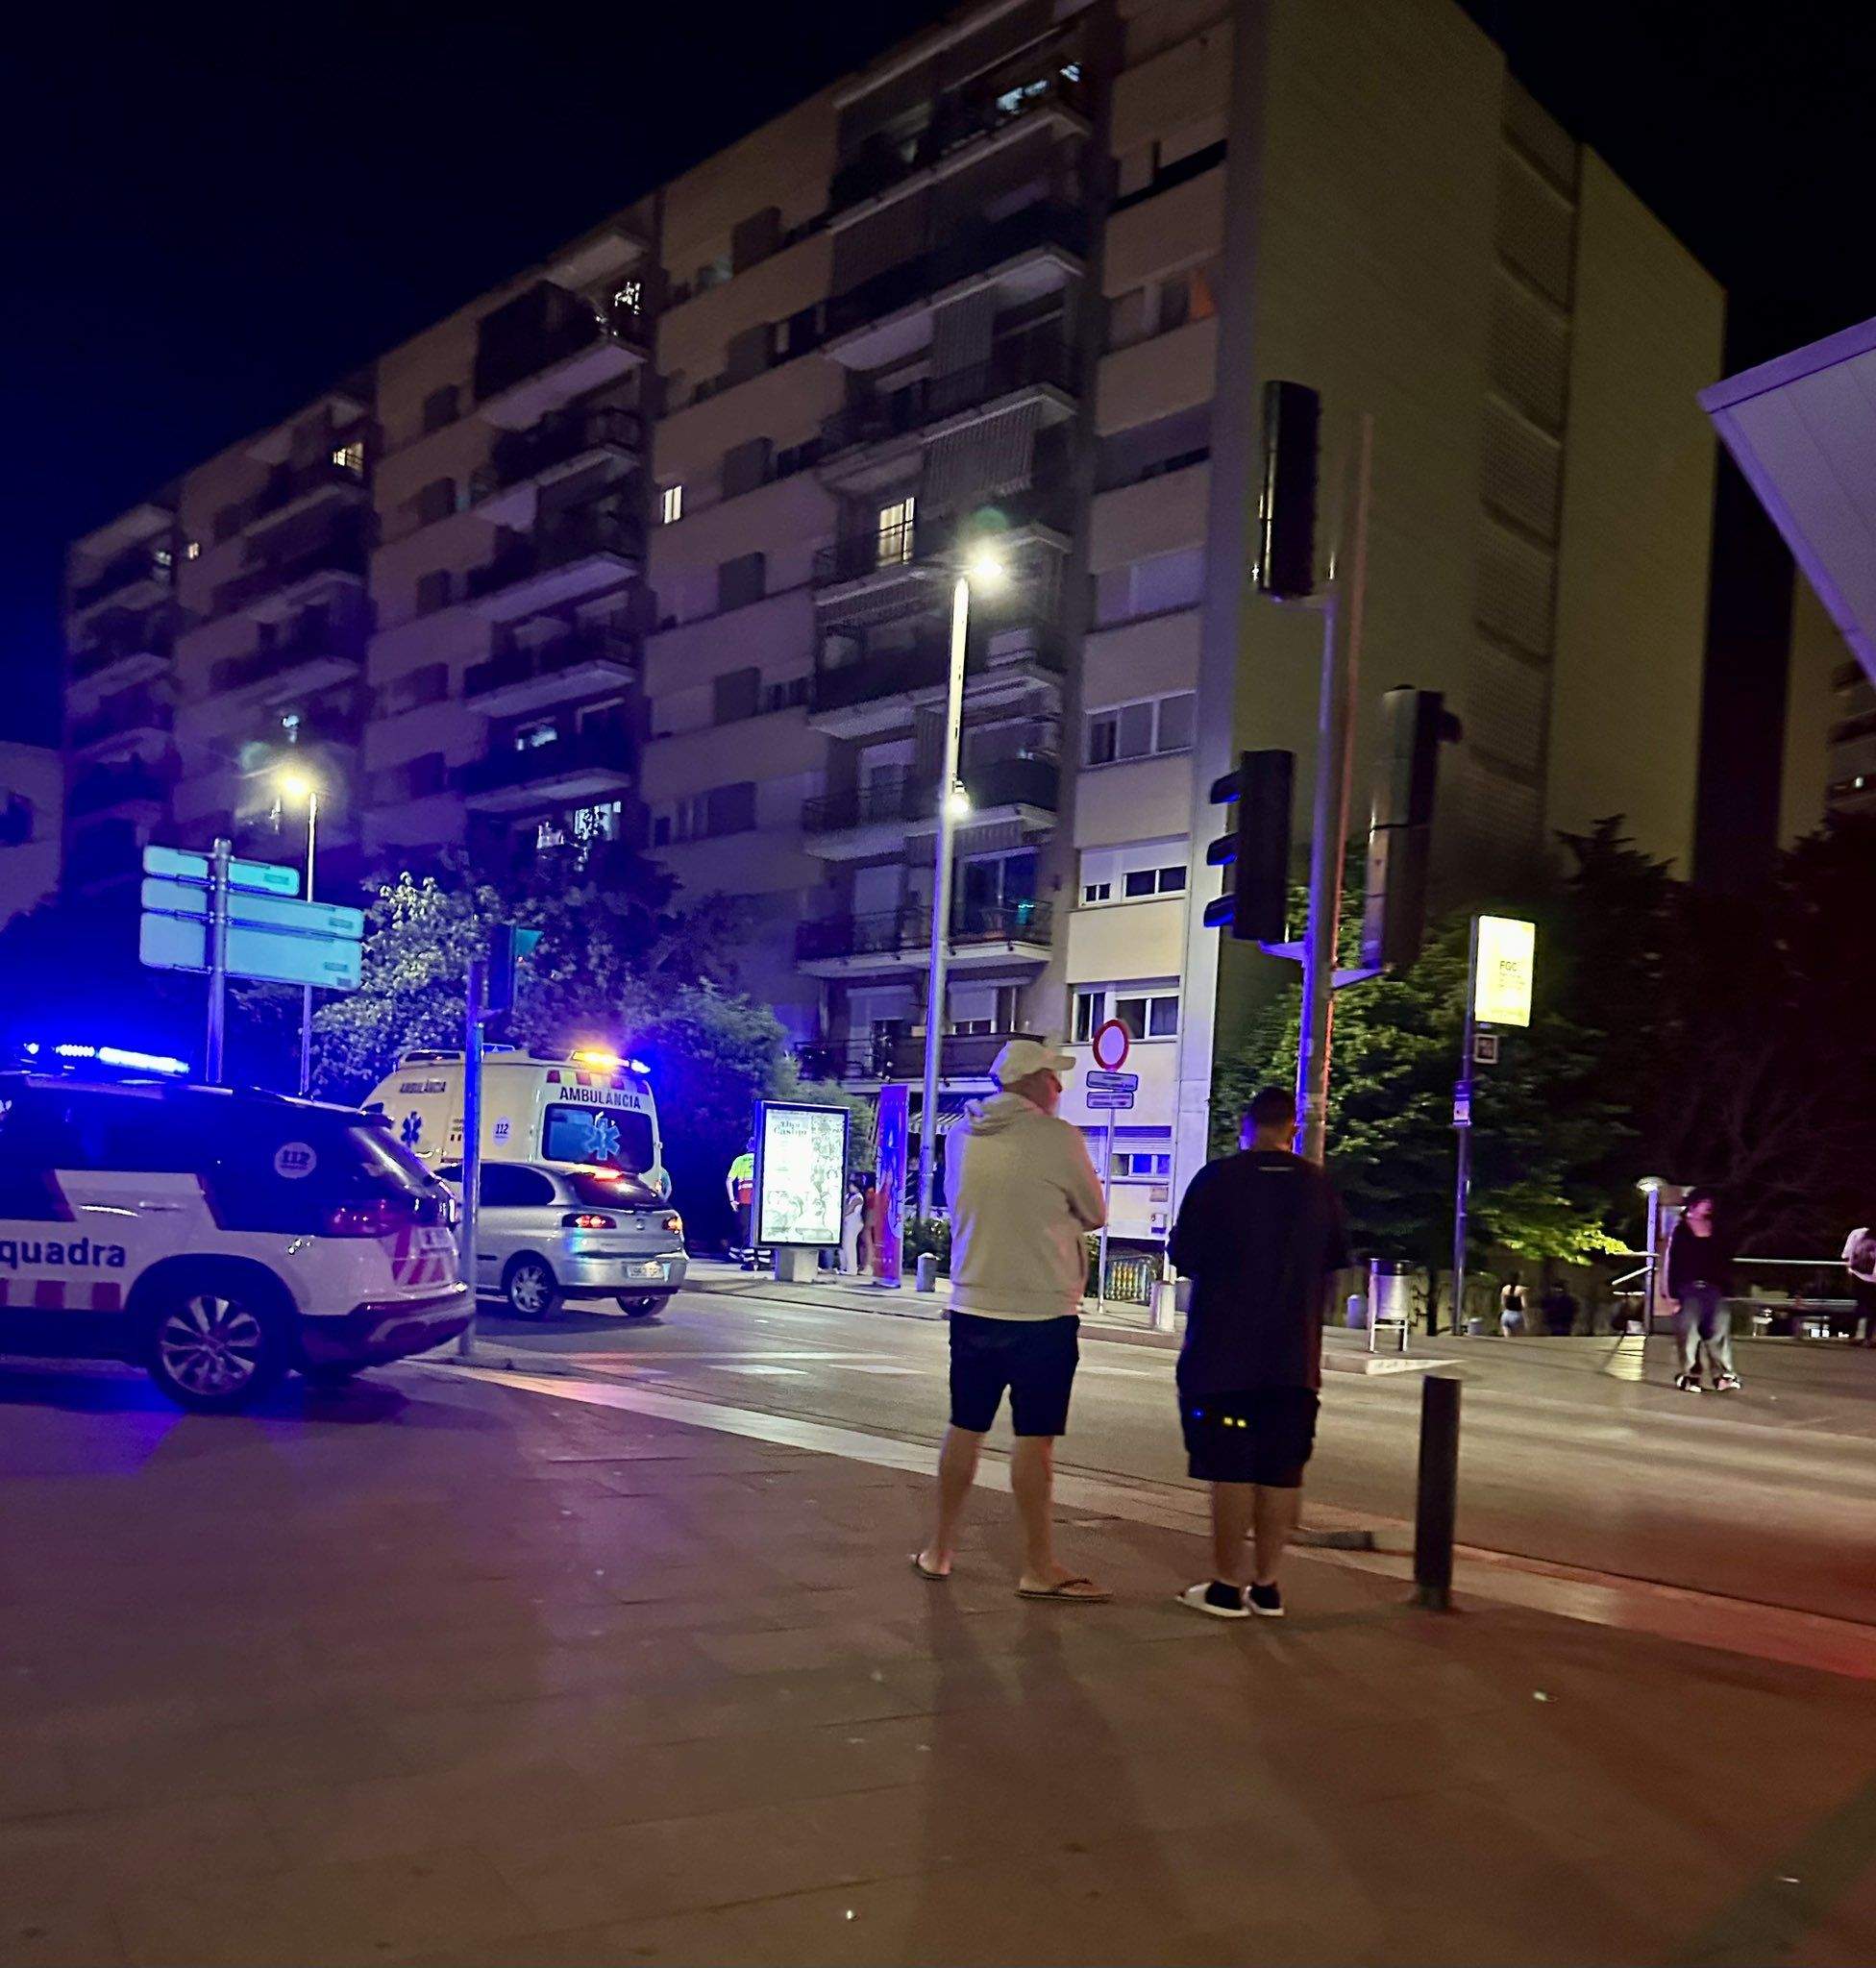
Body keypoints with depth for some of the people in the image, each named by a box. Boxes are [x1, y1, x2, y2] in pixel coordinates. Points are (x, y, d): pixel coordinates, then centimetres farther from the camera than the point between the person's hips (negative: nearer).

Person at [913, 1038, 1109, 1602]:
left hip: (972, 1306, 5)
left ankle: (939, 1549, 24)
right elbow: (1094, 1215, -1)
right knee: (1034, 1439, 1)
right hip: (1042, 1312, -5)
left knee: (965, 1429, 14)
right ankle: (1039, 1567, 8)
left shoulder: (962, 1134, 4)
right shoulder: (1058, 1138, -12)